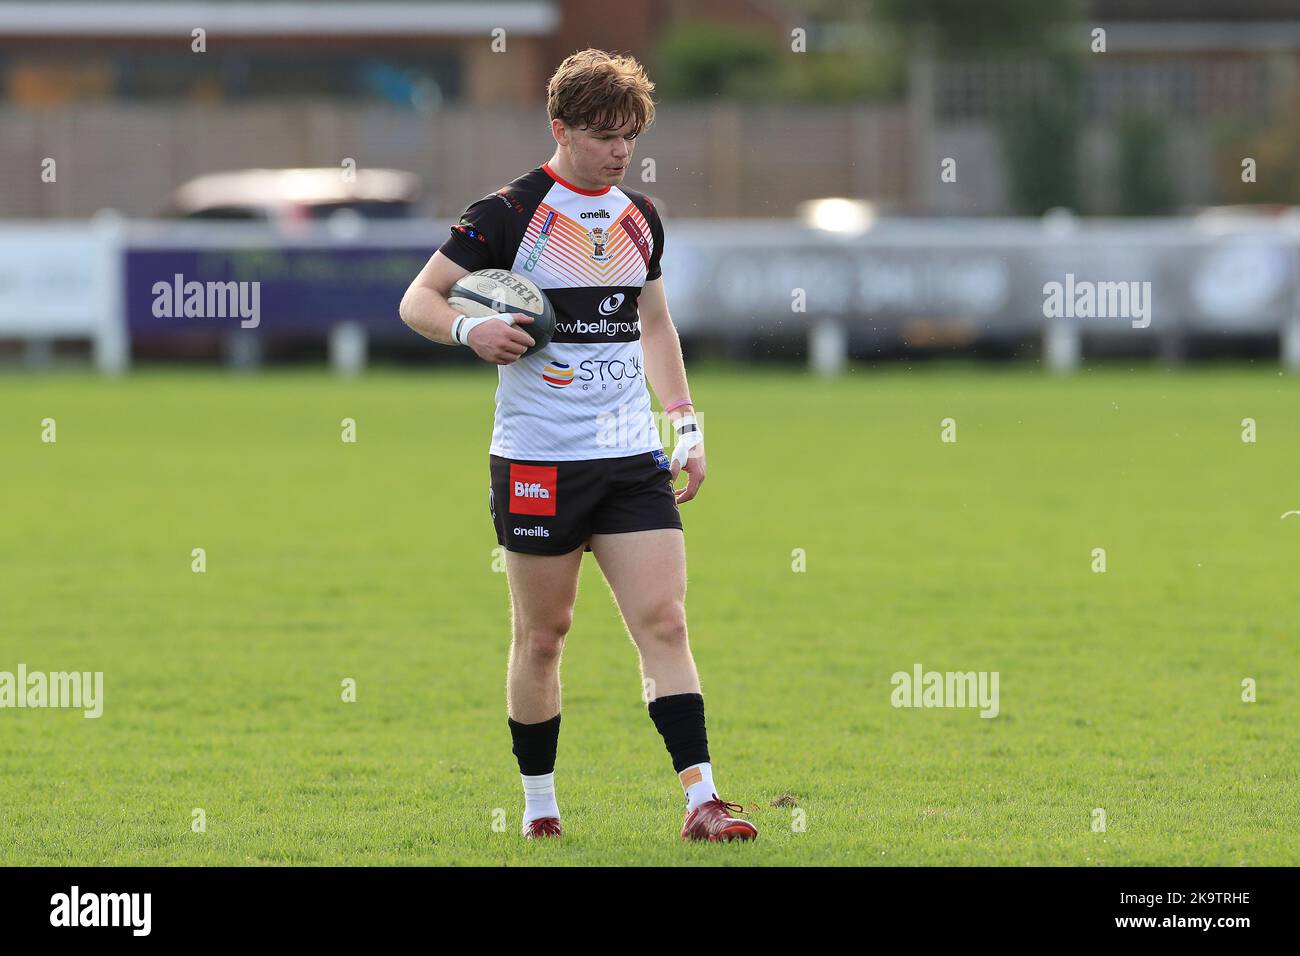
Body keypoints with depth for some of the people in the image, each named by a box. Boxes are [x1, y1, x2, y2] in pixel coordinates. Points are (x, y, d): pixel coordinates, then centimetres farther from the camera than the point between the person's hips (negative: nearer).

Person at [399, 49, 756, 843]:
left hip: (632, 458, 4)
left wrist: (687, 423, 18)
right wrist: (470, 330, -23)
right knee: (543, 634, 4)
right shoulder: (507, 213, -6)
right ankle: (539, 803, 18)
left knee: (664, 621, -6)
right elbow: (418, 299, -2)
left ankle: (701, 799, -9)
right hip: (538, 461, -4)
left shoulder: (640, 217, 11)